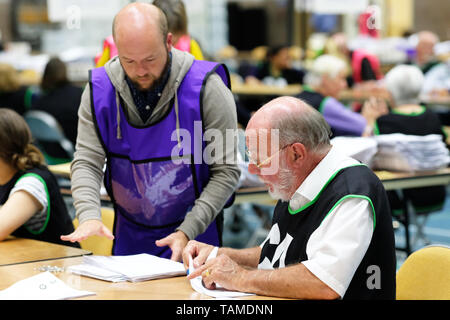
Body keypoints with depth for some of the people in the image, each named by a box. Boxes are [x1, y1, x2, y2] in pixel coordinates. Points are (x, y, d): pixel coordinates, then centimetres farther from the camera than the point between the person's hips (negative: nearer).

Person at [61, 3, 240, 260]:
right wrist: (89, 216, -22)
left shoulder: (206, 88, -13)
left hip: (194, 236, -3)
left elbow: (226, 170, -11)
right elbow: (87, 162, -3)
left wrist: (188, 232, -19)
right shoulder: (100, 89, -4)